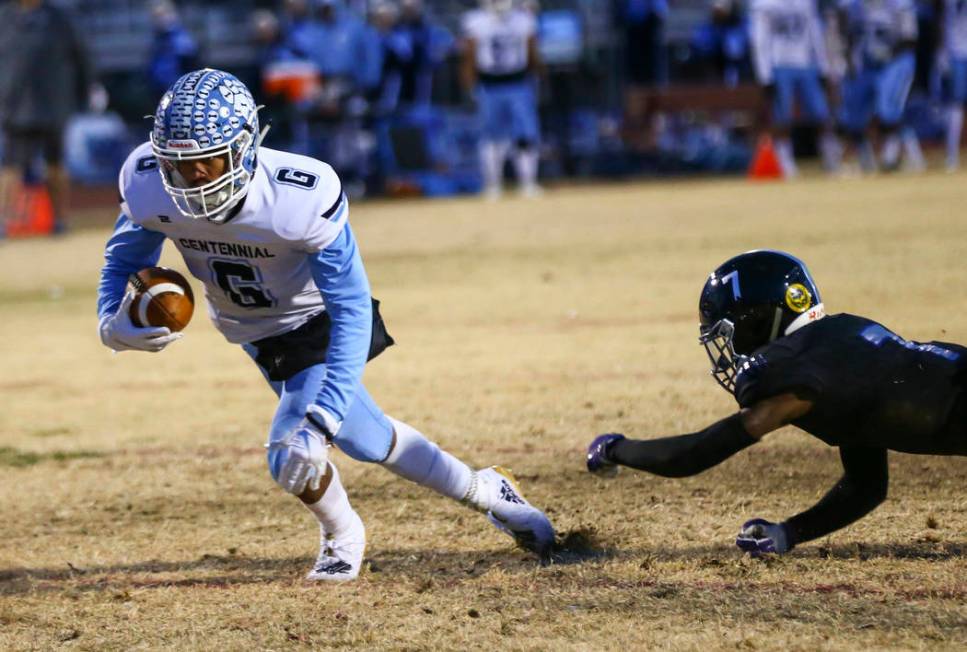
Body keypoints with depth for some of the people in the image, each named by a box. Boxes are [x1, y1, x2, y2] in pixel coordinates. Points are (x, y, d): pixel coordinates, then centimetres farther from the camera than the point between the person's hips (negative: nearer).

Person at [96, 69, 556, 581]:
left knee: (293, 459, -14)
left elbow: (352, 311, -34)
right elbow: (124, 260, -7)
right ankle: (486, 491, 41)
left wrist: (319, 423, -42)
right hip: (254, 333, 4)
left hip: (315, 322, -4)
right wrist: (114, 323, -31)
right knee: (369, 442, 14)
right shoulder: (147, 185, -28)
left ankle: (341, 535, 21)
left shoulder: (300, 197, -39)